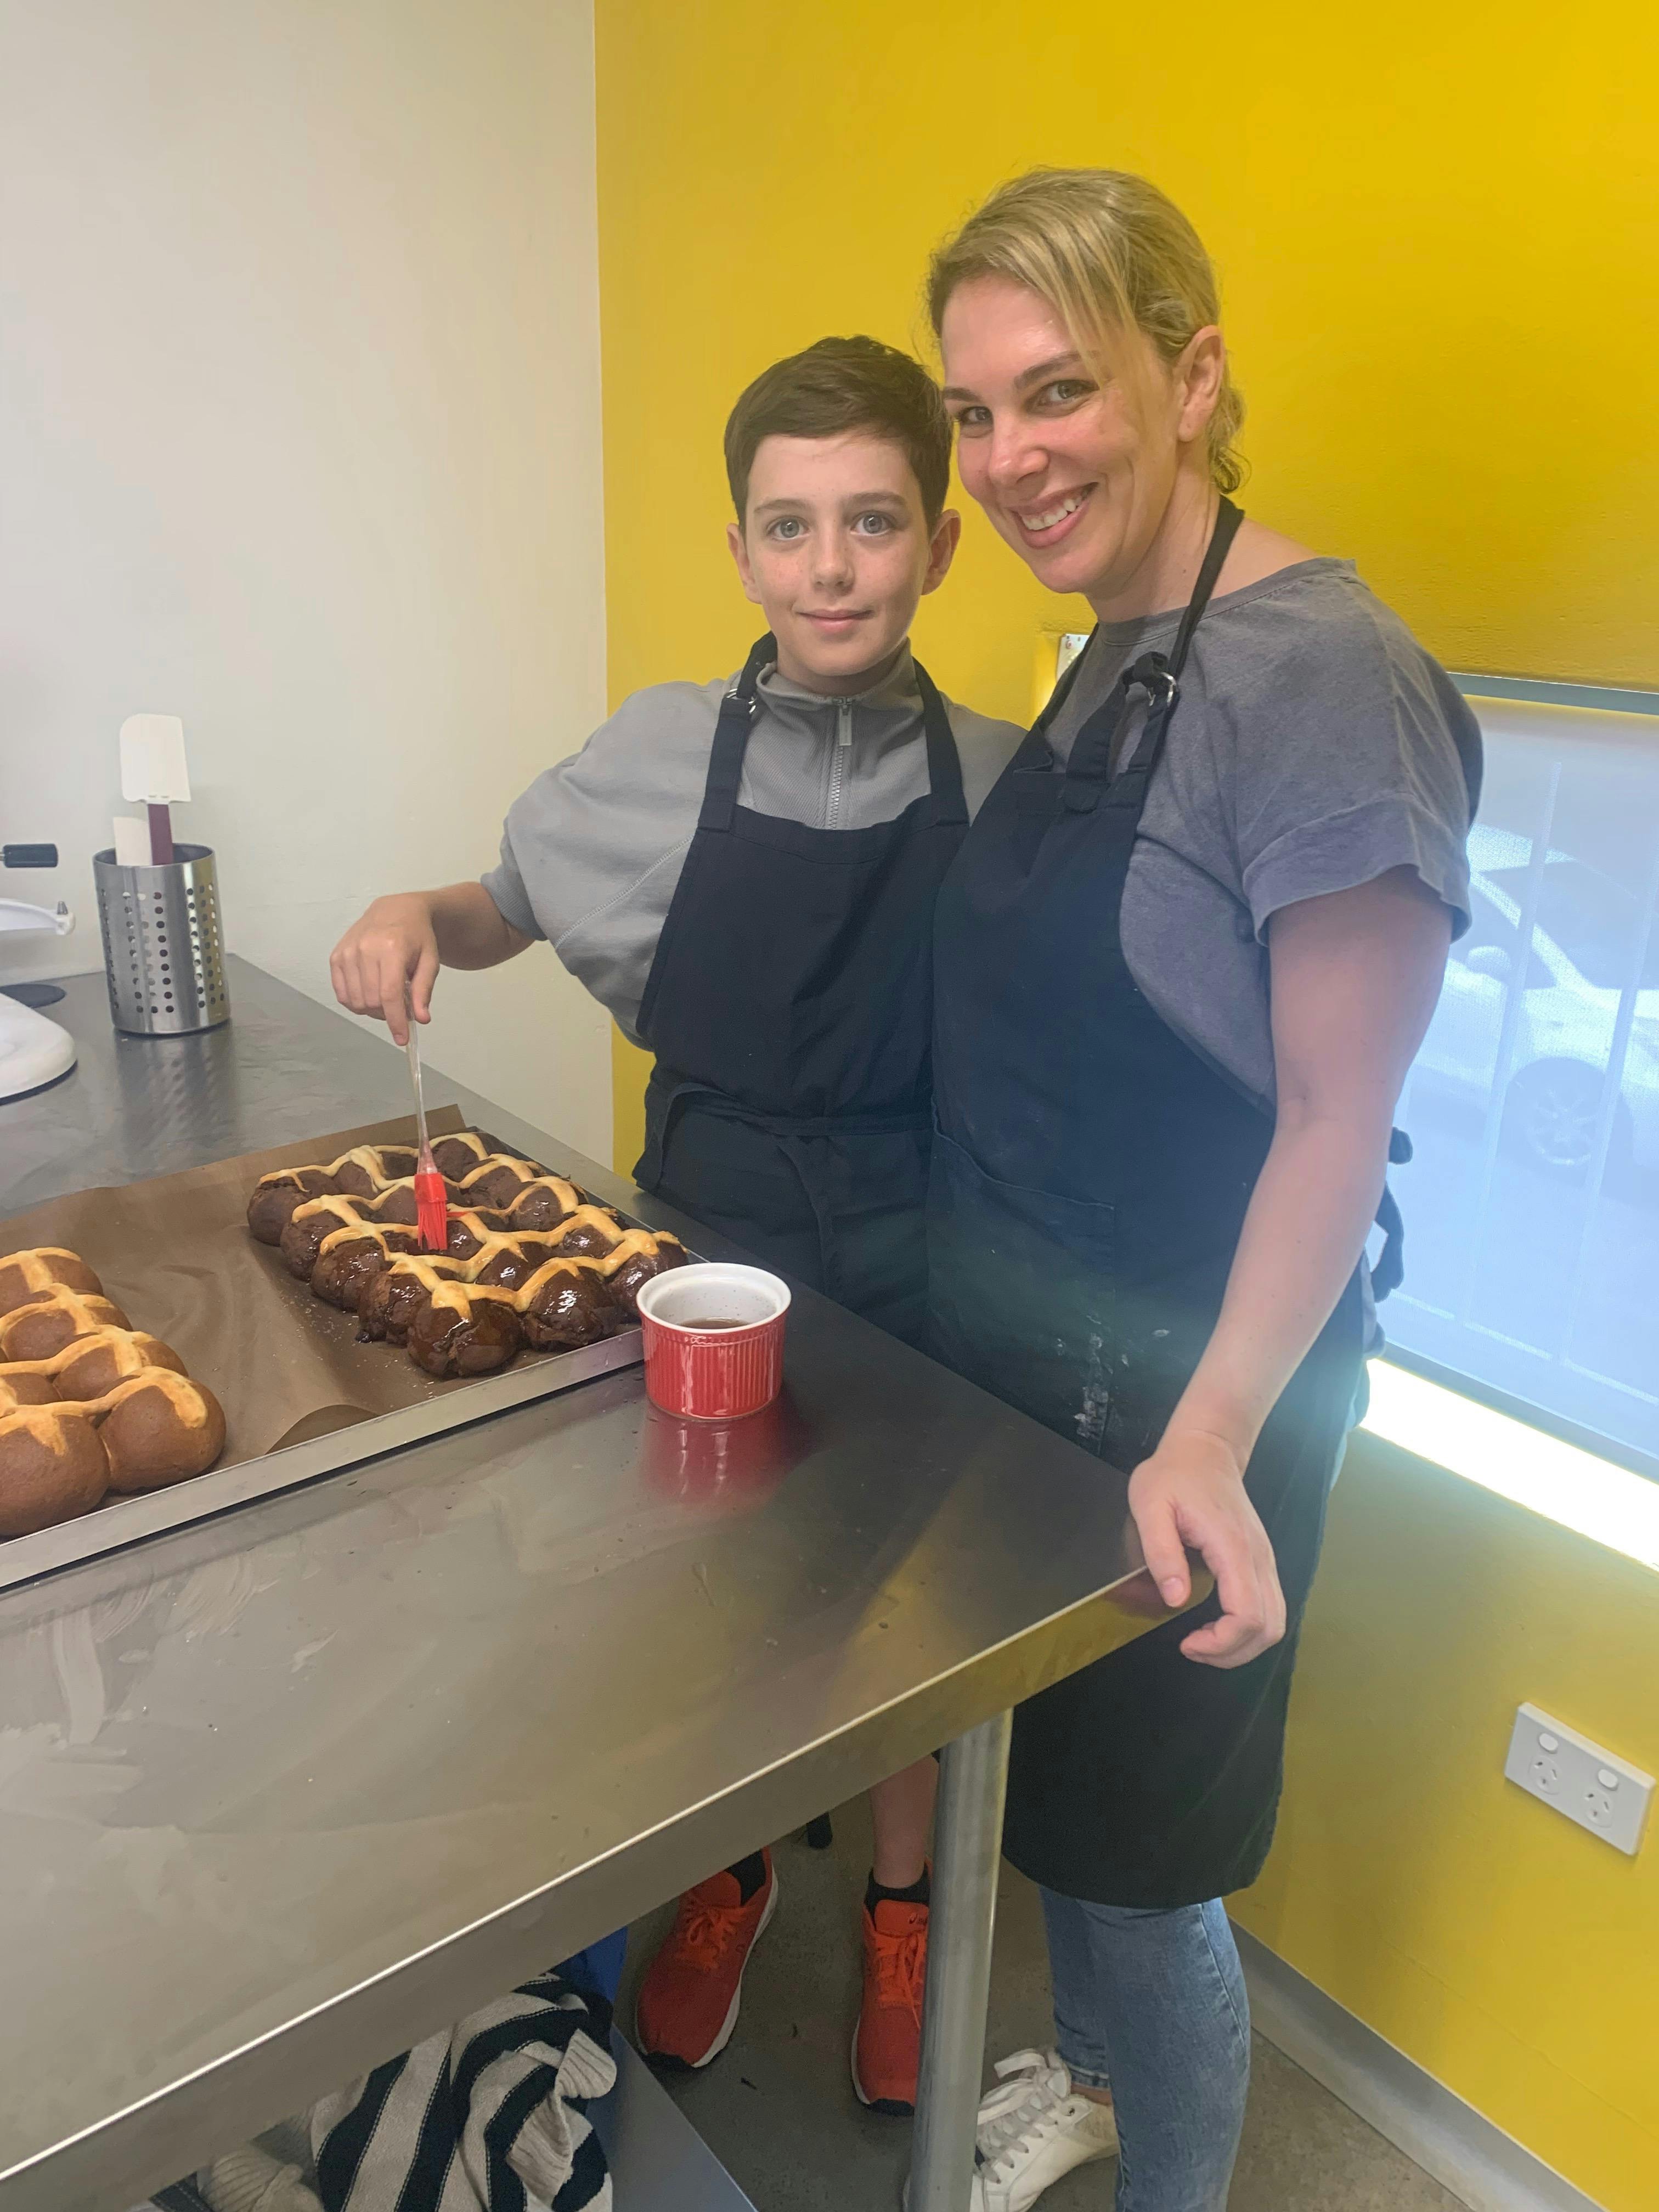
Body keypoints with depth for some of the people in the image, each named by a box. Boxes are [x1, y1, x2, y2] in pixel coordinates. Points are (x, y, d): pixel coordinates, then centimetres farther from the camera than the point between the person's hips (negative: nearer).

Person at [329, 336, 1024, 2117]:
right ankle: (729, 1868, 50)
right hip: (706, 1251, 1)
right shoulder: (660, 753, -7)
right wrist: (419, 916, -11)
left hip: (921, 1276, 0)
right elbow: (513, 904, 10)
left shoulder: (1001, 781, -9)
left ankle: (901, 1901, 47)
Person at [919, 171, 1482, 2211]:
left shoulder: (1322, 679, -20)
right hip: (1019, 1355, 8)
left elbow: (1335, 1117, -20)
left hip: (1177, 1408, -8)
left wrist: (1211, 1436, -24)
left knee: (1134, 1848, 11)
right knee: (1035, 1774, 26)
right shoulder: (1109, 664, 6)